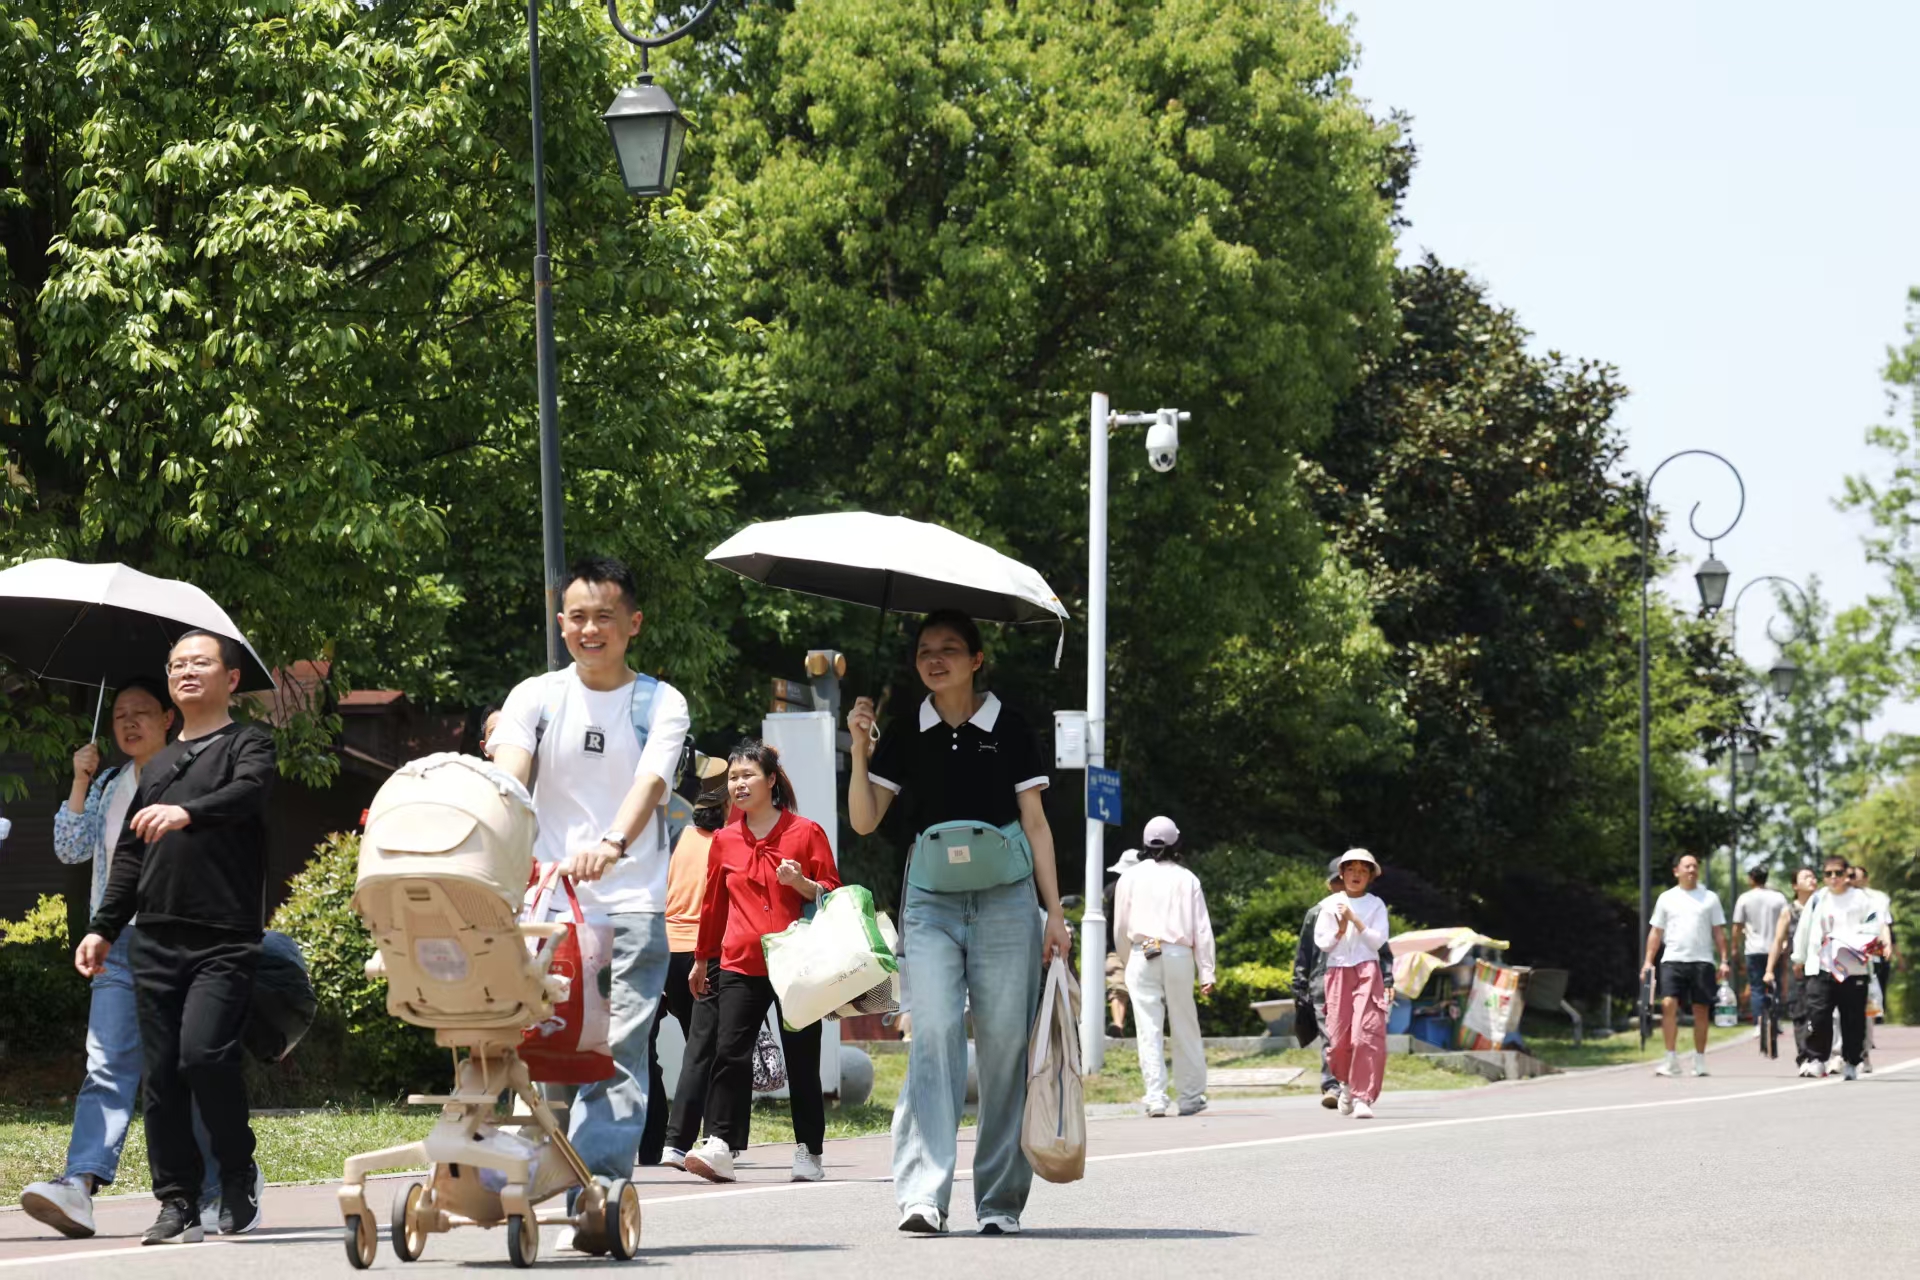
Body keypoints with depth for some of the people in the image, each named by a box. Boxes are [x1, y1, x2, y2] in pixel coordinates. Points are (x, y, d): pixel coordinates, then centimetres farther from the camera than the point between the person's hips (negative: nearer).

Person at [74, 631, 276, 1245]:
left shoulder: (247, 744, 6)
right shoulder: (156, 767, 23)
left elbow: (249, 790, -17)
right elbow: (129, 856, 23)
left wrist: (188, 813, -35)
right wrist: (103, 928, 13)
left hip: (224, 941, -6)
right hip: (155, 939, 6)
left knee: (204, 1054, -19)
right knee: (161, 1074, 1)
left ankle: (239, 1177, -1)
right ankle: (177, 1201, 6)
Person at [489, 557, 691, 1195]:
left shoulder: (660, 704, 4)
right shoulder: (536, 697, 8)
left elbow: (650, 783, -14)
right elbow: (506, 779, -8)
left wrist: (611, 845, -36)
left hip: (632, 907, -2)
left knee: (616, 1054, -8)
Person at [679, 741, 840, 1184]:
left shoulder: (806, 833, 1)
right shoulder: (725, 840, 11)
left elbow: (834, 895, 5)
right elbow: (714, 902, 22)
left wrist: (802, 884, -16)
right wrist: (702, 960, 29)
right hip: (740, 965, 2)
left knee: (802, 1059, 2)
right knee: (729, 1052, -11)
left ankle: (809, 1152, 9)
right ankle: (719, 1147, -16)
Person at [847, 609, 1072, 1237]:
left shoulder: (1010, 730, 5)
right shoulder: (905, 735, 9)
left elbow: (1035, 824, 7)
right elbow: (863, 820, 7)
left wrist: (1055, 913, 3)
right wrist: (860, 749, -6)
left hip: (1005, 900, -1)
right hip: (931, 902, 1)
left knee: (1004, 1044, -2)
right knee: (933, 1033, -15)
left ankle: (1000, 1200, 6)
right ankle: (922, 1192, -22)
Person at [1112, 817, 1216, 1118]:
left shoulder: (1131, 878, 7)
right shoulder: (1187, 879, 5)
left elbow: (1120, 929, 10)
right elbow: (1202, 929, 2)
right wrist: (1206, 973, 3)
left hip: (1142, 955, 0)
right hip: (1179, 955, 0)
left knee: (1149, 1029, -2)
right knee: (1184, 1028, 8)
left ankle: (1156, 1098, -10)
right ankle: (1190, 1097, 11)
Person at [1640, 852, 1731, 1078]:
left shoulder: (1710, 898, 11)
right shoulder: (1666, 898, 12)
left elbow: (1719, 932, 10)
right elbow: (1656, 932, 12)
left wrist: (1724, 960, 2)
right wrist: (1648, 961, 4)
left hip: (1702, 960, 0)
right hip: (1673, 959, 0)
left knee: (1701, 1009, 2)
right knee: (1668, 1004, -15)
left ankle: (1699, 1060, 11)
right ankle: (1672, 1059, -13)